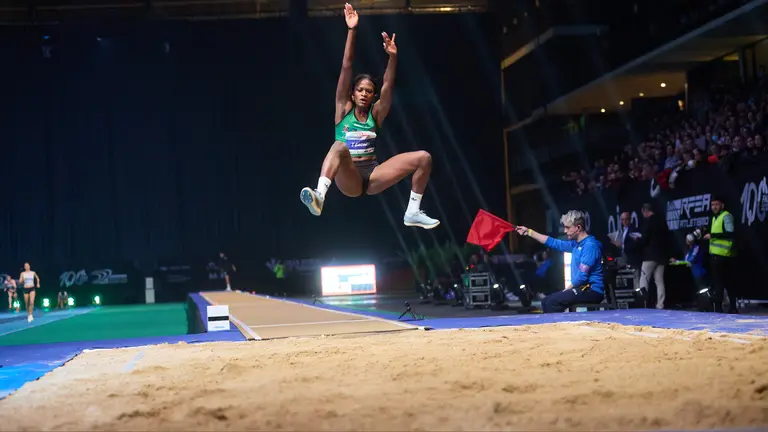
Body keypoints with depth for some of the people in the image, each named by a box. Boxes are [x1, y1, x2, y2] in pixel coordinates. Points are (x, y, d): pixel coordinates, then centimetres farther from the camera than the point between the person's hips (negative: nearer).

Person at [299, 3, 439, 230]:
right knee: (340, 146, -36)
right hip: (348, 178, -4)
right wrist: (352, 31, -10)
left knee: (423, 157, -9)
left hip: (372, 174, 4)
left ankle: (413, 212, 0)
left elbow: (388, 86, -4)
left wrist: (392, 57, -20)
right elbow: (346, 68, -3)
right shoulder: (344, 110, 5)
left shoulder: (375, 114, 11)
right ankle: (319, 196, -56)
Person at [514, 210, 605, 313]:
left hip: (592, 291, -10)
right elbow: (554, 243, 21)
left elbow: (582, 276, -21)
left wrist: (566, 290, -10)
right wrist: (529, 232, 19)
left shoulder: (590, 245, -17)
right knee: (547, 301, 9)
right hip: (583, 289, 10)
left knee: (552, 302, -21)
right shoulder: (576, 244, 13)